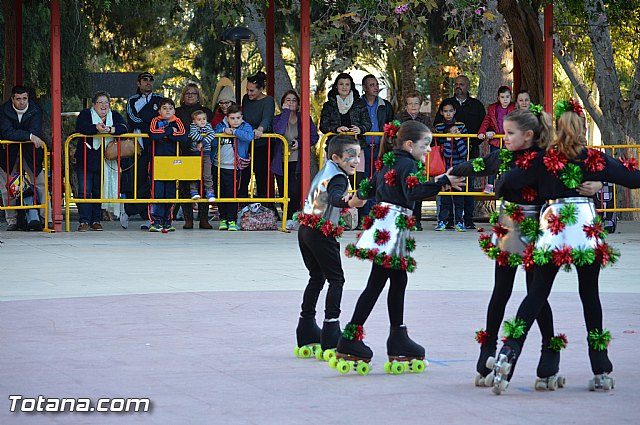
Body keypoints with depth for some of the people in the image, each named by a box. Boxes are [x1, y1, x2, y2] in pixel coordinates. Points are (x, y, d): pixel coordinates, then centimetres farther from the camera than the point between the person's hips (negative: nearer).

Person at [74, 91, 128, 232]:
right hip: (85, 160, -3)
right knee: (84, 191, -7)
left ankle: (96, 220, 15)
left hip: (103, 162, 3)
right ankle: (84, 221, -4)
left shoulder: (114, 116, 9)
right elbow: (80, 127, -19)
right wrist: (96, 128, -33)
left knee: (99, 192, 7)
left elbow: (123, 128, -9)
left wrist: (109, 129, -26)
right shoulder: (86, 114, 1)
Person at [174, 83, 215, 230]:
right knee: (184, 186, -5)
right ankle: (188, 219, 0)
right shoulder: (177, 112, 13)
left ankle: (203, 219, -1)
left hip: (202, 153, 0)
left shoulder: (206, 112, 14)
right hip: (184, 154, 0)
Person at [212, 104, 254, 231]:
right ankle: (223, 219, 19)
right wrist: (223, 130, -12)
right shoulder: (220, 126, 6)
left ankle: (232, 220, 2)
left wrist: (234, 132, -19)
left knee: (232, 194, -5)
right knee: (221, 194, 9)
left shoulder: (245, 127, -2)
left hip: (233, 167, -3)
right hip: (218, 166, 3)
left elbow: (249, 136, -24)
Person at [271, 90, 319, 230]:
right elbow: (279, 131, -14)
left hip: (297, 162, -2)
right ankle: (289, 220, 13)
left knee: (294, 191, -15)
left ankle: (290, 219, -4)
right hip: (281, 162, 2)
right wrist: (286, 111, -9)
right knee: (284, 191, 2)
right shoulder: (278, 118, 9)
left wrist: (300, 144, -12)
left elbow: (314, 137, 3)